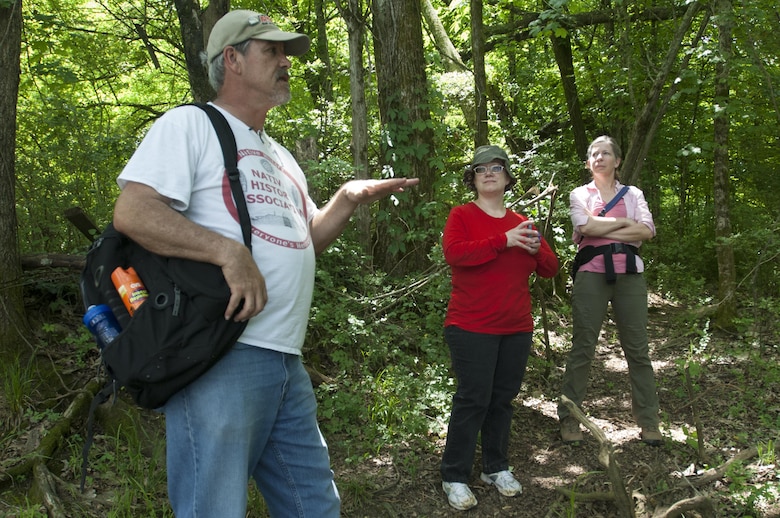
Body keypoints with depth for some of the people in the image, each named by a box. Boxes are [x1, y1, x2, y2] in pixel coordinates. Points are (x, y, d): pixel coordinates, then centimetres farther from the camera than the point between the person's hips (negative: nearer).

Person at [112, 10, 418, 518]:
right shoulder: (189, 124, -2)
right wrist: (230, 252, -23)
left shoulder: (279, 155, 24)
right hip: (221, 356, -8)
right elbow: (131, 212, -15)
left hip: (287, 362, 9)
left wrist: (348, 200, 11)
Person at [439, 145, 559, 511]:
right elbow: (453, 252, -22)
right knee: (473, 399, -4)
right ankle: (454, 477, 7)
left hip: (517, 329, 5)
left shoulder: (522, 223, 12)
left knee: (503, 398, 12)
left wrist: (535, 248, -10)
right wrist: (503, 241, -24)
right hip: (472, 329, -5)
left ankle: (496, 468, 26)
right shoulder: (462, 216, -2)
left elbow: (550, 269, 12)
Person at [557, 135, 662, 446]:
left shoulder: (633, 194, 16)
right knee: (582, 347, -2)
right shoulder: (580, 194, 12)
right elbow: (586, 226, -9)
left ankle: (648, 421, 9)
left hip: (629, 274, 2)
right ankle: (569, 418, 6)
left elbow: (647, 231, -2)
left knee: (637, 349, 2)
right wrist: (624, 222, -3)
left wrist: (601, 229, -7)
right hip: (591, 273, -1)